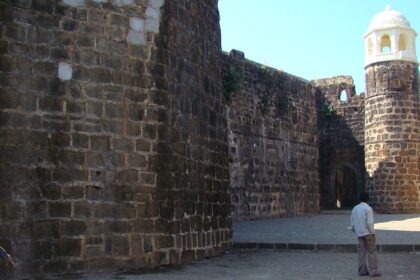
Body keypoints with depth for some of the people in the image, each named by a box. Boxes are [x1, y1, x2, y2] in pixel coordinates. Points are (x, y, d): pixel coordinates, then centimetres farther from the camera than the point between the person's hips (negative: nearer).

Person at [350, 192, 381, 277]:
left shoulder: (355, 208, 7)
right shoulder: (368, 208, -11)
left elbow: (352, 223, 8)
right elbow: (370, 222, -17)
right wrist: (372, 233, -8)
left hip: (359, 234, 6)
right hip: (368, 233, -6)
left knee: (362, 252, 10)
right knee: (372, 252, 0)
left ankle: (362, 270, 11)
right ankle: (373, 271, -1)